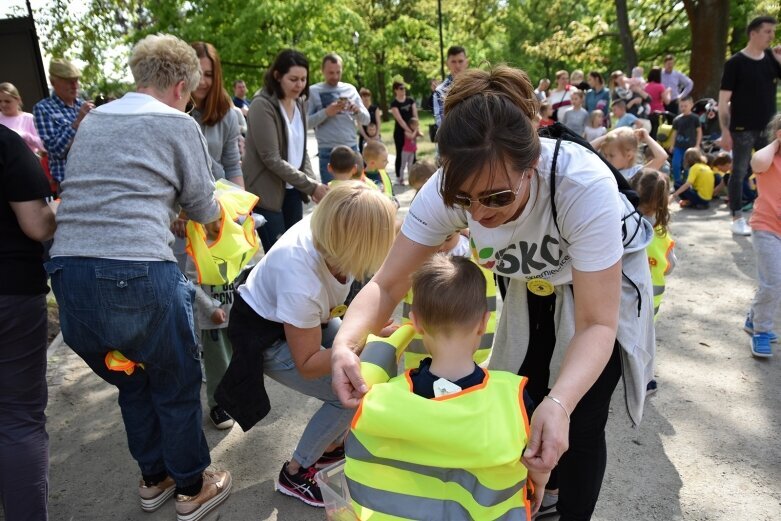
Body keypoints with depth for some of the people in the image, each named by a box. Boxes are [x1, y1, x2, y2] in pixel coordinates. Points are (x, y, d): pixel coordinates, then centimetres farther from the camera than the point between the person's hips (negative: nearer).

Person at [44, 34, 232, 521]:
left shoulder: (92, 120, 18)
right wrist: (214, 219, 29)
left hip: (68, 269, 7)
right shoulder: (179, 124, 1)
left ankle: (154, 478, 41)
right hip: (137, 273, -6)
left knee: (132, 381, 24)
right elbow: (204, 207, 6)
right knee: (177, 384, 14)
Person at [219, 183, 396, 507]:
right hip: (268, 338, -7)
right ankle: (295, 474, 12)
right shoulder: (301, 282, -41)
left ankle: (331, 446, 25)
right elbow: (307, 364, -26)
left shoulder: (330, 230, -27)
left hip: (302, 317, 7)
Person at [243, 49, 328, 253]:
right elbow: (271, 158, -20)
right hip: (266, 192, -7)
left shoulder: (300, 104, 8)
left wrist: (313, 182, -6)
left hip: (292, 190, 7)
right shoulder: (262, 105, -15)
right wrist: (310, 186, -20)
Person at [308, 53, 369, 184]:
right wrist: (326, 112, -19)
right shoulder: (313, 91, 2)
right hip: (327, 150, -3)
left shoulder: (350, 89, 10)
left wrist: (357, 110, -11)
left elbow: (366, 120, 10)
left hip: (352, 148, 3)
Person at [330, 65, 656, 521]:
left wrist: (560, 403, -53)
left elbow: (597, 323, -35)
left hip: (608, 281, -3)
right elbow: (388, 283, -26)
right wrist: (346, 343, -46)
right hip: (538, 282, 3)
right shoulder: (447, 191, -30)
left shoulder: (585, 186, -41)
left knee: (579, 422, -7)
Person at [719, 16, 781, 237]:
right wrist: (725, 131, -14)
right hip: (742, 129, -5)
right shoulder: (735, 63, -7)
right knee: (739, 173, 2)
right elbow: (723, 100, -9)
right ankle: (737, 219, 9)